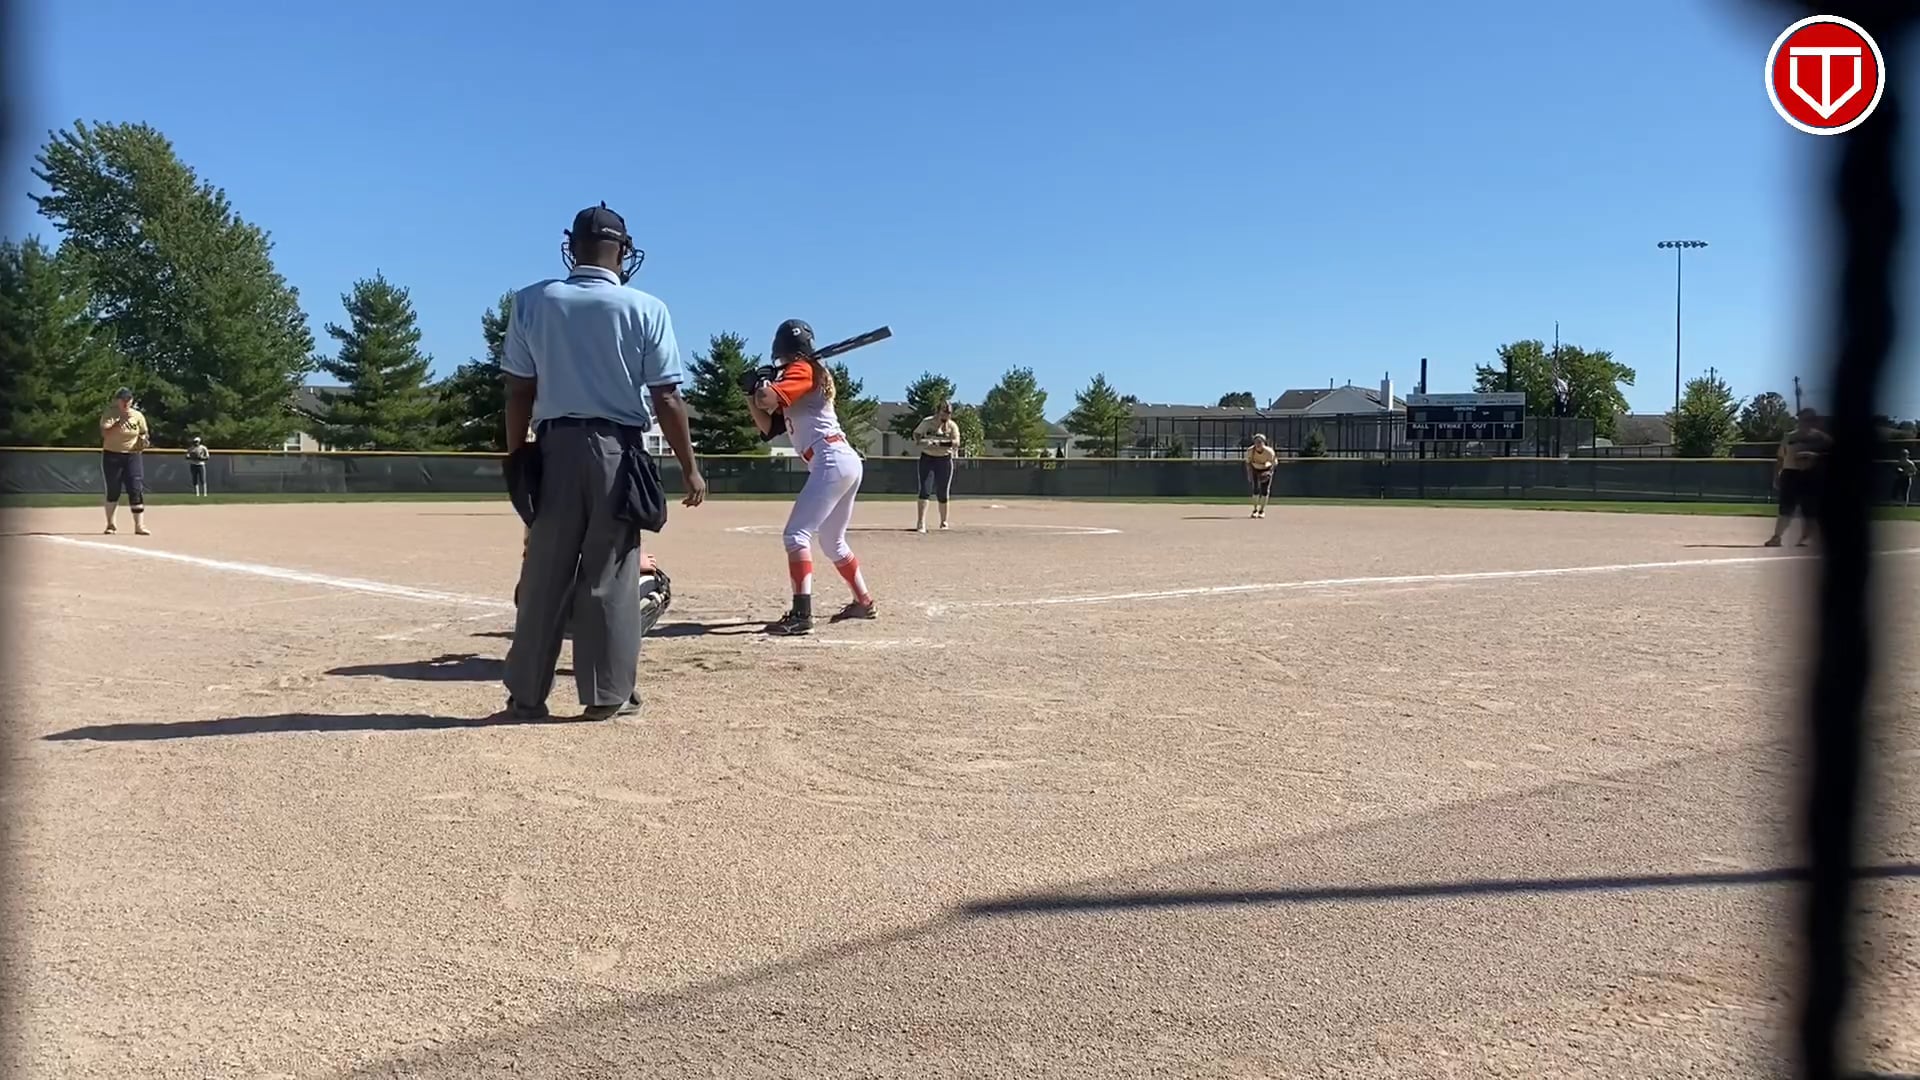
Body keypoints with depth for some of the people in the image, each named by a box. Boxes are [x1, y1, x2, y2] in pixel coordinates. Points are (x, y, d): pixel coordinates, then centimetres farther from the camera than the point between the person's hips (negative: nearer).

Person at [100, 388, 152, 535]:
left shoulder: (138, 415, 5)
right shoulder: (109, 415, -5)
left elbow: (144, 434, 15)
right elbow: (105, 434, -19)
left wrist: (144, 440, -7)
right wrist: (121, 421, -26)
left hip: (132, 456, 2)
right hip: (112, 456, -2)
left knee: (136, 490, -8)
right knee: (113, 491, 3)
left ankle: (139, 526, -9)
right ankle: (110, 524, 18)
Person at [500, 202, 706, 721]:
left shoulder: (532, 302, 2)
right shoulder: (646, 309, -3)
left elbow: (519, 391, 2)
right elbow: (666, 397, -5)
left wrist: (516, 460, 10)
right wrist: (690, 467, 1)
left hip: (555, 448, 2)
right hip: (618, 451, -2)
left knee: (543, 575, 8)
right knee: (610, 576, 5)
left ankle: (527, 695, 13)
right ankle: (607, 694, 9)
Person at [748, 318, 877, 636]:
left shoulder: (802, 371, -5)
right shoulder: (801, 378, 23)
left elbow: (767, 399, -21)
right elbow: (769, 428, 22)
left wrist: (763, 387, 1)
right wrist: (751, 394, 11)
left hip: (832, 463, -10)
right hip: (847, 463, 10)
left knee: (796, 534, -15)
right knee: (832, 541, 22)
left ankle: (801, 615, -22)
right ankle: (864, 602, 32)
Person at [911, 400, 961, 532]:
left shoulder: (952, 426, -5)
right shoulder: (927, 422, -4)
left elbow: (957, 444, -14)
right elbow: (916, 434, 9)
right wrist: (920, 441, -12)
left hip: (944, 460, 1)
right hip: (927, 459, -1)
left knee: (943, 493, 7)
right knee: (925, 490, -10)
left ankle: (944, 522, 22)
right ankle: (921, 523, -13)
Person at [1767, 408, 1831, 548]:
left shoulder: (1821, 437, 2)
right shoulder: (1789, 437, 8)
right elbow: (1780, 459, 10)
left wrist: (1815, 455, -20)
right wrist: (1776, 477, 5)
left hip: (1811, 476, -1)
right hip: (1790, 474, 1)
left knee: (1809, 511, 0)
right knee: (1786, 509, -1)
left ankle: (1804, 539, 7)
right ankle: (1776, 536, -2)